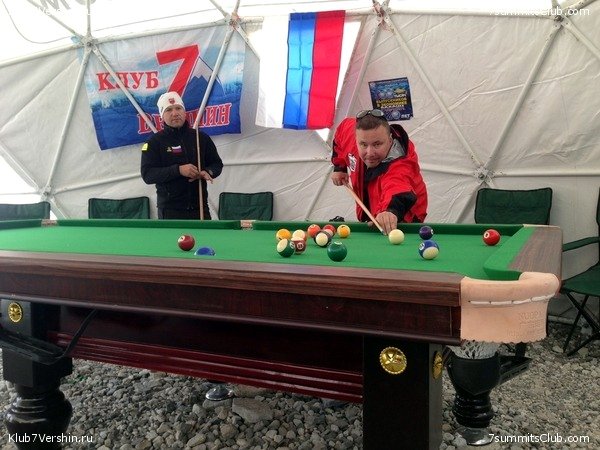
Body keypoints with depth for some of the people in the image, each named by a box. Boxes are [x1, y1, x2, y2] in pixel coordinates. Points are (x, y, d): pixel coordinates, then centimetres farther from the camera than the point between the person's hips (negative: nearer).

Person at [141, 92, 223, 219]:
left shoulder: (201, 138, 6)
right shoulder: (155, 142, -3)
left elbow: (217, 164, 12)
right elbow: (147, 174, -12)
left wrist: (207, 172, -12)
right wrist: (178, 170, -24)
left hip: (200, 206, 4)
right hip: (171, 210, -3)